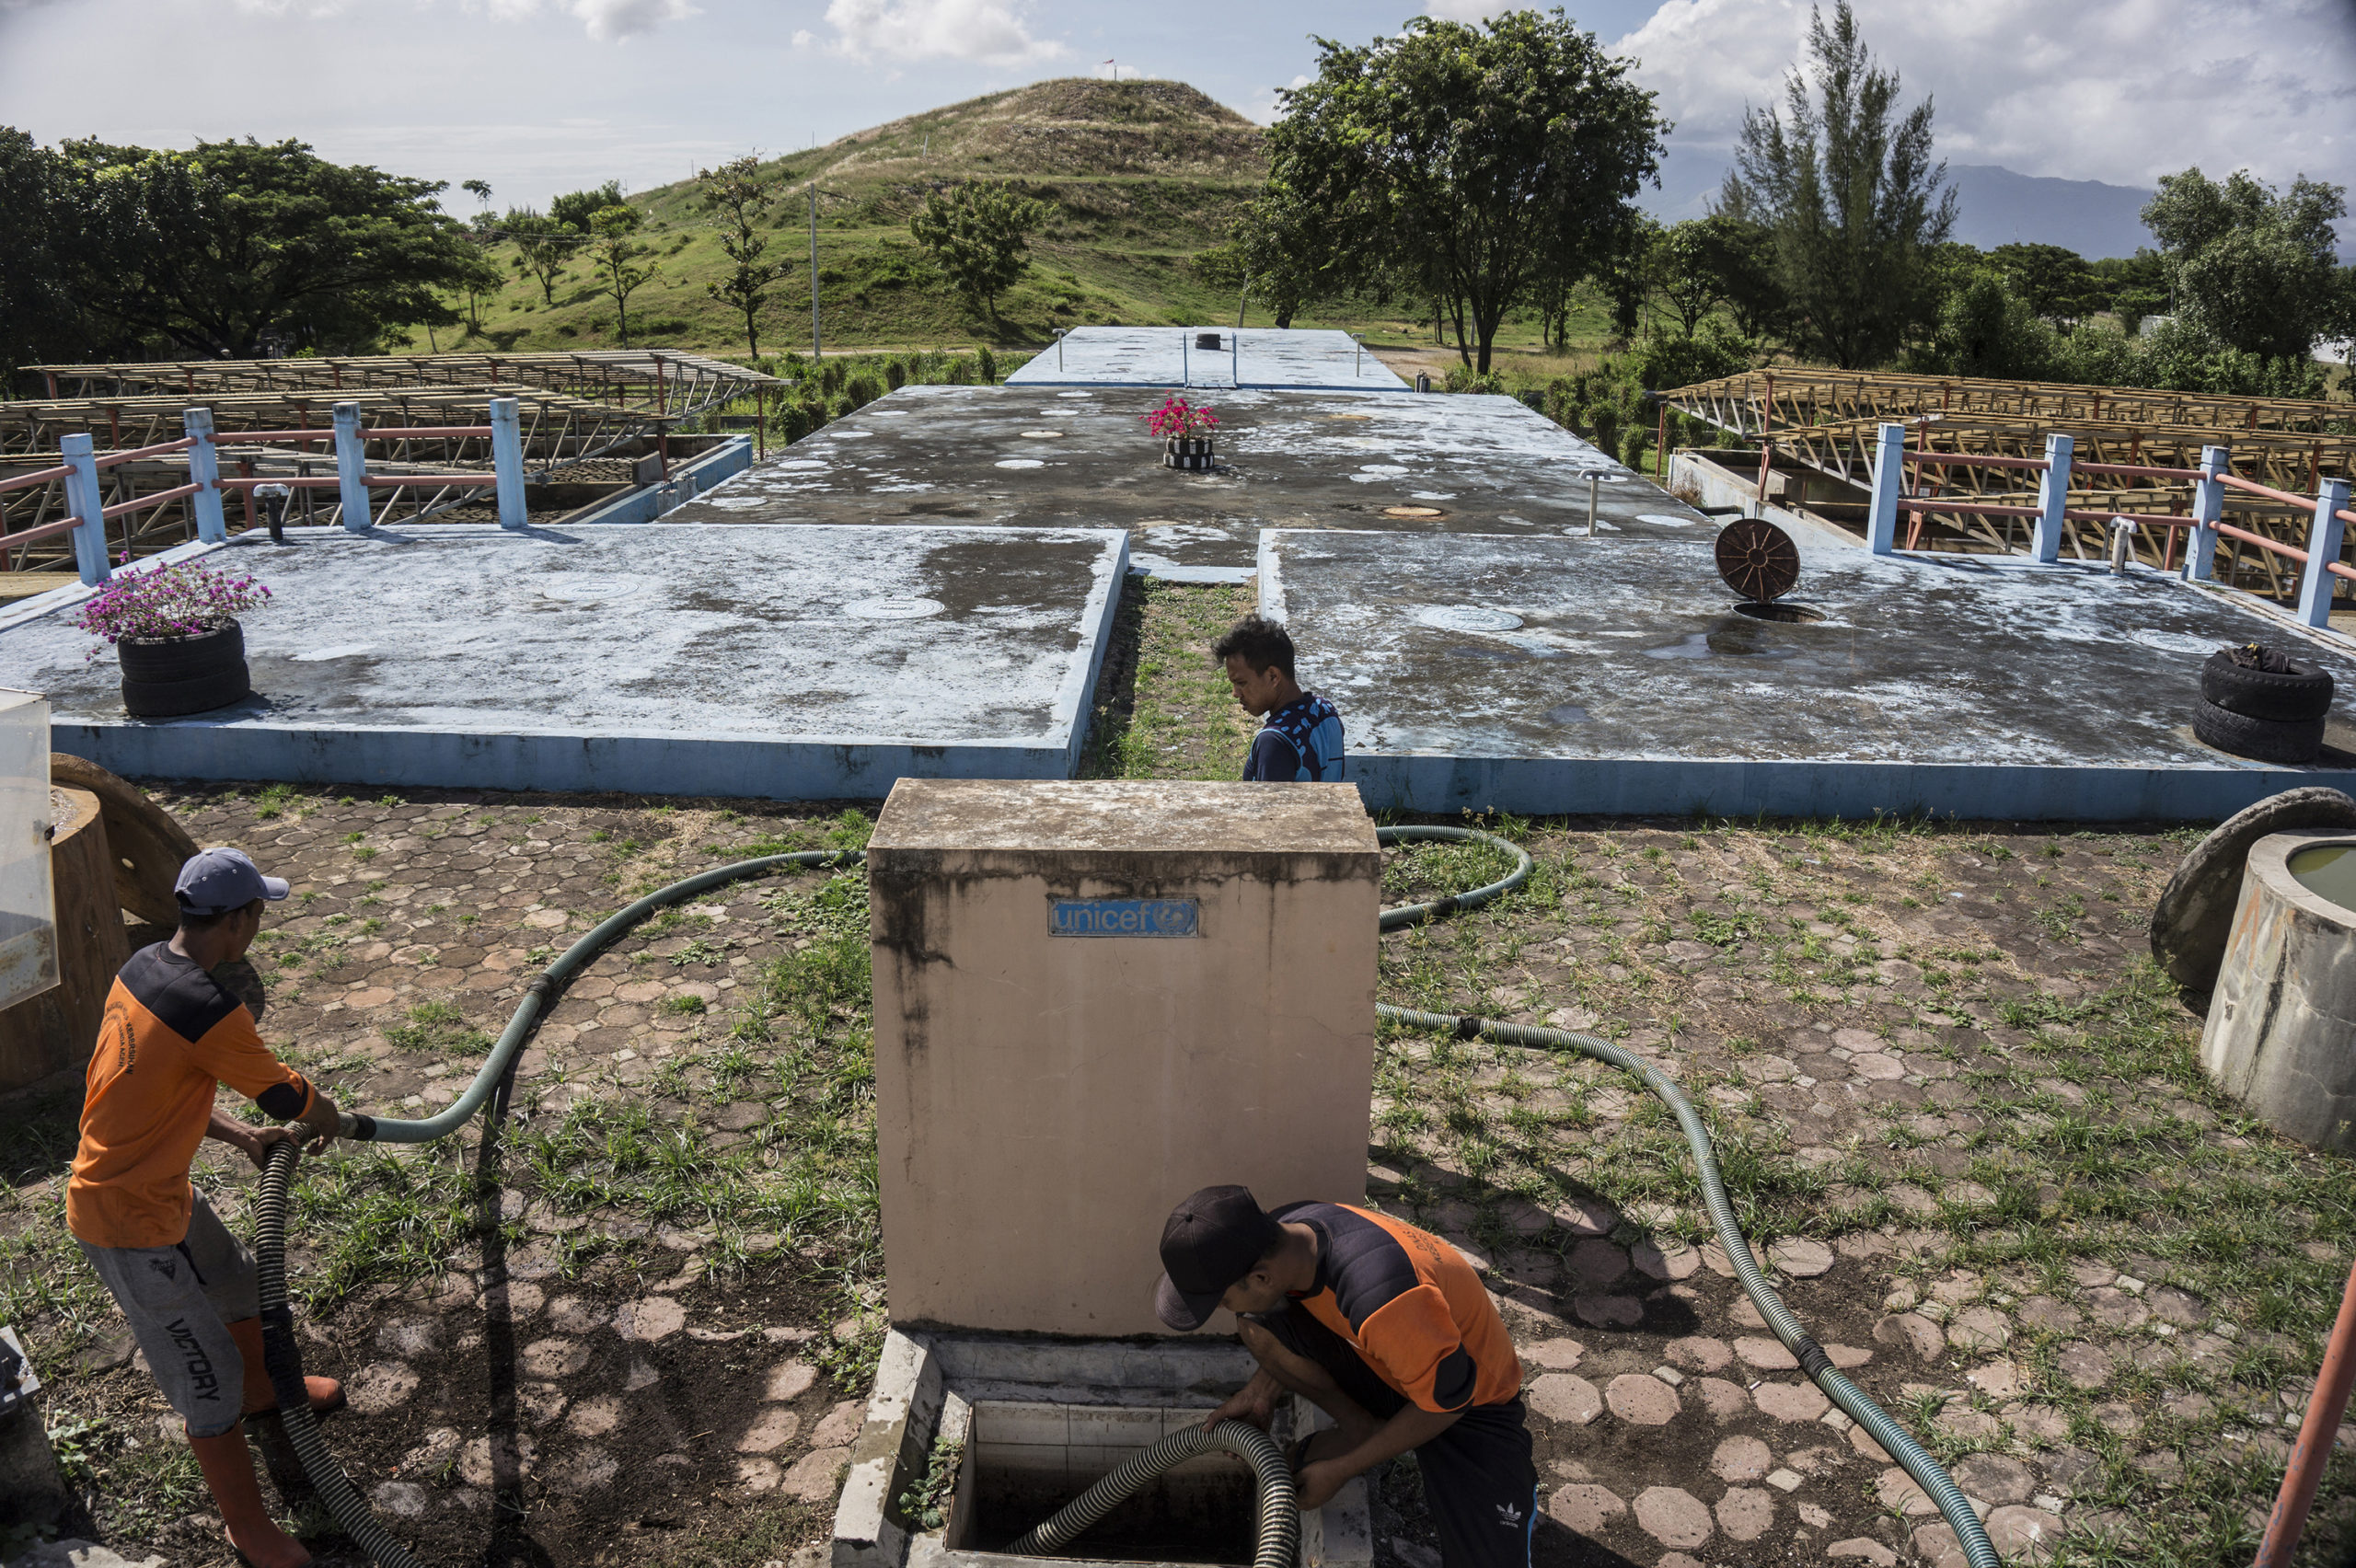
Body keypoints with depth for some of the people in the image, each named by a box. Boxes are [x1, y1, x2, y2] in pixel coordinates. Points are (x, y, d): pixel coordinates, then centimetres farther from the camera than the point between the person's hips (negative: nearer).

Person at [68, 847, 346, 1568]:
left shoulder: (141, 967, -2)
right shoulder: (210, 1010, -30)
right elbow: (293, 1098, -17)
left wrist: (241, 1136, 6)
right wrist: (326, 1120, 5)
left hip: (161, 1187, 10)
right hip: (127, 1219, -10)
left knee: (237, 1283, 31)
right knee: (207, 1379, 4)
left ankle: (262, 1390, 58)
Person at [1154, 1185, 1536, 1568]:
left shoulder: (1379, 1296, -42)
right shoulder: (1278, 1234, -18)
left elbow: (1447, 1400, -25)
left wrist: (1340, 1470, -17)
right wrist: (1260, 1391, -5)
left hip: (1470, 1400, -6)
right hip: (1383, 1364, 6)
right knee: (1257, 1325, -18)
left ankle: (1510, 1476, 7)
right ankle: (1360, 1427, 3)